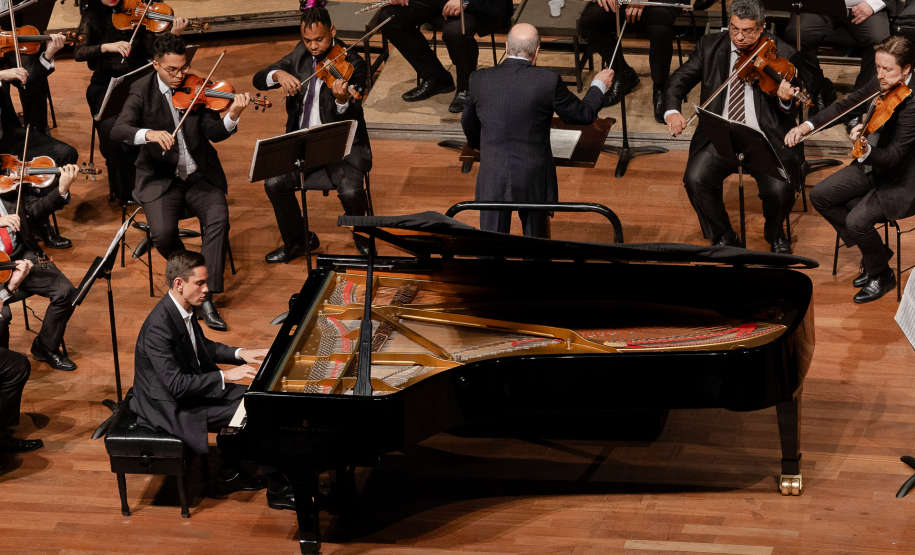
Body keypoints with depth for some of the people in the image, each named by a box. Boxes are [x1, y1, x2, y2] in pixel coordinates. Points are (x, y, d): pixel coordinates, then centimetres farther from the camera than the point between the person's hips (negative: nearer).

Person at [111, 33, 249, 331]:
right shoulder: (143, 91, -4)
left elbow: (214, 133, -8)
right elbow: (118, 130, -19)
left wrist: (232, 116, -30)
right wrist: (148, 134, -39)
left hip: (199, 175, 2)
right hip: (160, 179, -1)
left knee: (218, 218, -27)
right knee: (163, 233, -26)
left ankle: (206, 299, -21)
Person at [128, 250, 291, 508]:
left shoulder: (184, 308, -2)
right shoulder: (158, 327, -32)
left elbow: (202, 347, 16)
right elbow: (176, 385, -32)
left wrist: (239, 353, 3)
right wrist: (225, 376, -31)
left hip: (193, 386, 10)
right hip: (168, 407, -10)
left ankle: (230, 474, 15)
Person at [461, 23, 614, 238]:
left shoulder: (479, 79, -5)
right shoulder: (549, 81, -13)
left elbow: (469, 123, 13)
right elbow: (583, 115, 2)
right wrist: (598, 85, 22)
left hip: (493, 179, 1)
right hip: (534, 179, -1)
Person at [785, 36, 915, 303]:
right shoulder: (880, 83, -6)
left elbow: (892, 157, -33)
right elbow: (845, 105, 7)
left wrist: (865, 150, -52)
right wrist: (807, 126, -5)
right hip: (872, 164, 9)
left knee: (856, 220, -25)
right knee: (820, 195, 1)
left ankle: (882, 276, 6)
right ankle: (875, 251, 15)